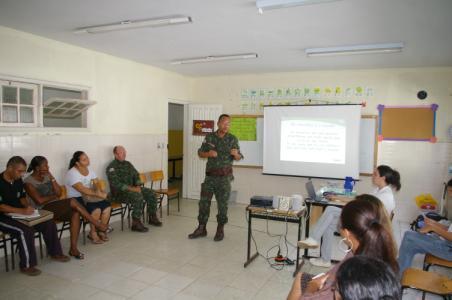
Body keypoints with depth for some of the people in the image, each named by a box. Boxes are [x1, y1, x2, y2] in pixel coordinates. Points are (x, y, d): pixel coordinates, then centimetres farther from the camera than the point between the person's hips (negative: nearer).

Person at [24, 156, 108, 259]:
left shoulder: (46, 176, 12)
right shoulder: (28, 182, -8)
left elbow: (59, 193, 5)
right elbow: (39, 200, -18)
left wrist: (51, 178, -4)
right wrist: (54, 196, -2)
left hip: (55, 207, 7)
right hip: (43, 211, -7)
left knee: (75, 214, -24)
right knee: (72, 202, -27)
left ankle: (73, 248, -22)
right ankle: (98, 225, -18)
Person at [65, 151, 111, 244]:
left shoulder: (89, 170, 6)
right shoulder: (72, 173, -17)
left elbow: (96, 184, 3)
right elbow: (82, 190, -26)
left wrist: (99, 191, -20)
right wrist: (98, 194, -28)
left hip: (90, 196, 7)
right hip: (77, 199, -7)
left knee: (107, 206, -16)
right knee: (96, 210, -29)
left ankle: (101, 231, 0)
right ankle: (93, 233, -7)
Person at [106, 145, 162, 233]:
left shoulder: (128, 164, 14)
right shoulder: (111, 167, -10)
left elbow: (136, 175, 15)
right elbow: (116, 184, -20)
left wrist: (138, 186, -6)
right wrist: (131, 188, -26)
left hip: (133, 188, 8)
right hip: (119, 192, -8)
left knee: (151, 194, -8)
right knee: (138, 197, -34)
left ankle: (152, 217, 6)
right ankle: (136, 224, -24)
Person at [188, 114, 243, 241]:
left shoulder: (233, 139, -2)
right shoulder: (209, 137, 3)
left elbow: (239, 158, 2)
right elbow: (200, 153, 8)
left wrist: (236, 154, -21)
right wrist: (208, 154, -12)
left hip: (224, 176, -2)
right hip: (210, 175, 2)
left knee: (222, 204, 4)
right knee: (204, 202, 6)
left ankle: (220, 230, 19)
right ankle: (201, 228, 19)